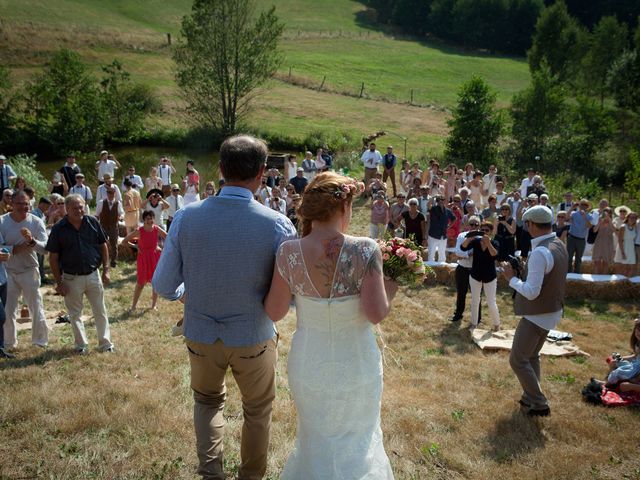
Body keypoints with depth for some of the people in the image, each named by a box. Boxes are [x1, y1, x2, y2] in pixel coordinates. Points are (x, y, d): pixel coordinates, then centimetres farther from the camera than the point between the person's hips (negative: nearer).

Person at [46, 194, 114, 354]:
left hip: (93, 275, 1)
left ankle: (105, 343, 19)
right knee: (75, 314, 11)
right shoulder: (58, 229, -9)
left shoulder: (92, 222, -4)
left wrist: (106, 270, 1)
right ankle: (81, 345, 25)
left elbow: (103, 246, 5)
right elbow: (53, 257, -4)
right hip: (71, 278, -1)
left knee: (100, 311, 8)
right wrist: (59, 282, -6)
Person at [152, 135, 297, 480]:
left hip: (200, 336, 2)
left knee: (207, 400, 31)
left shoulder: (185, 218, -15)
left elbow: (163, 287, -7)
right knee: (257, 409, 26)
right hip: (254, 339, -1)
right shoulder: (277, 225, -21)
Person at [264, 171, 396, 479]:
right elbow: (376, 314, -24)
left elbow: (274, 312, -10)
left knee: (318, 439, 29)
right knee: (357, 437, 28)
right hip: (356, 364, -1)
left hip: (309, 364, 2)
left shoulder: (289, 253, -17)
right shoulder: (365, 250, -23)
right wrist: (391, 288, -4)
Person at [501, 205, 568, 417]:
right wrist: (525, 270, 6)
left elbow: (531, 292, -28)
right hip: (552, 310, 9)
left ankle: (539, 404, 10)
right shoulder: (560, 245, 3)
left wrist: (511, 278, -16)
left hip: (537, 314, -9)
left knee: (518, 360, 3)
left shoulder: (540, 253, -28)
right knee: (532, 355, 22)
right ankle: (530, 397, 31)